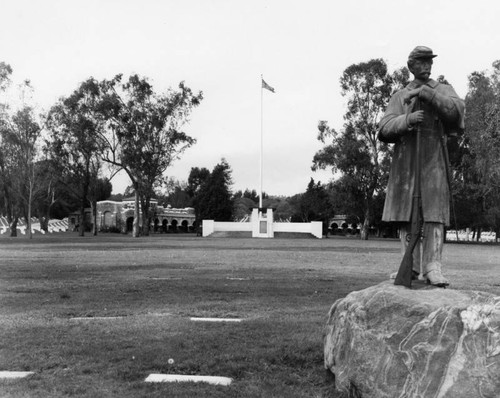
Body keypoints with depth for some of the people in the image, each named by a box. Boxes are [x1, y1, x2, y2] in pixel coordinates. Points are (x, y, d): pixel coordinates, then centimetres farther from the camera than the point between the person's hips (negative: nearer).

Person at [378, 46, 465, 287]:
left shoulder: (443, 90, 12)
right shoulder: (399, 96, 15)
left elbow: (456, 110, -10)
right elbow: (384, 129, 3)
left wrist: (424, 92, -15)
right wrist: (407, 119, -17)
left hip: (433, 160, -2)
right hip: (405, 160, 2)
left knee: (433, 212, -10)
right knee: (405, 213, 0)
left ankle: (432, 267, -9)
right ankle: (411, 267, 7)